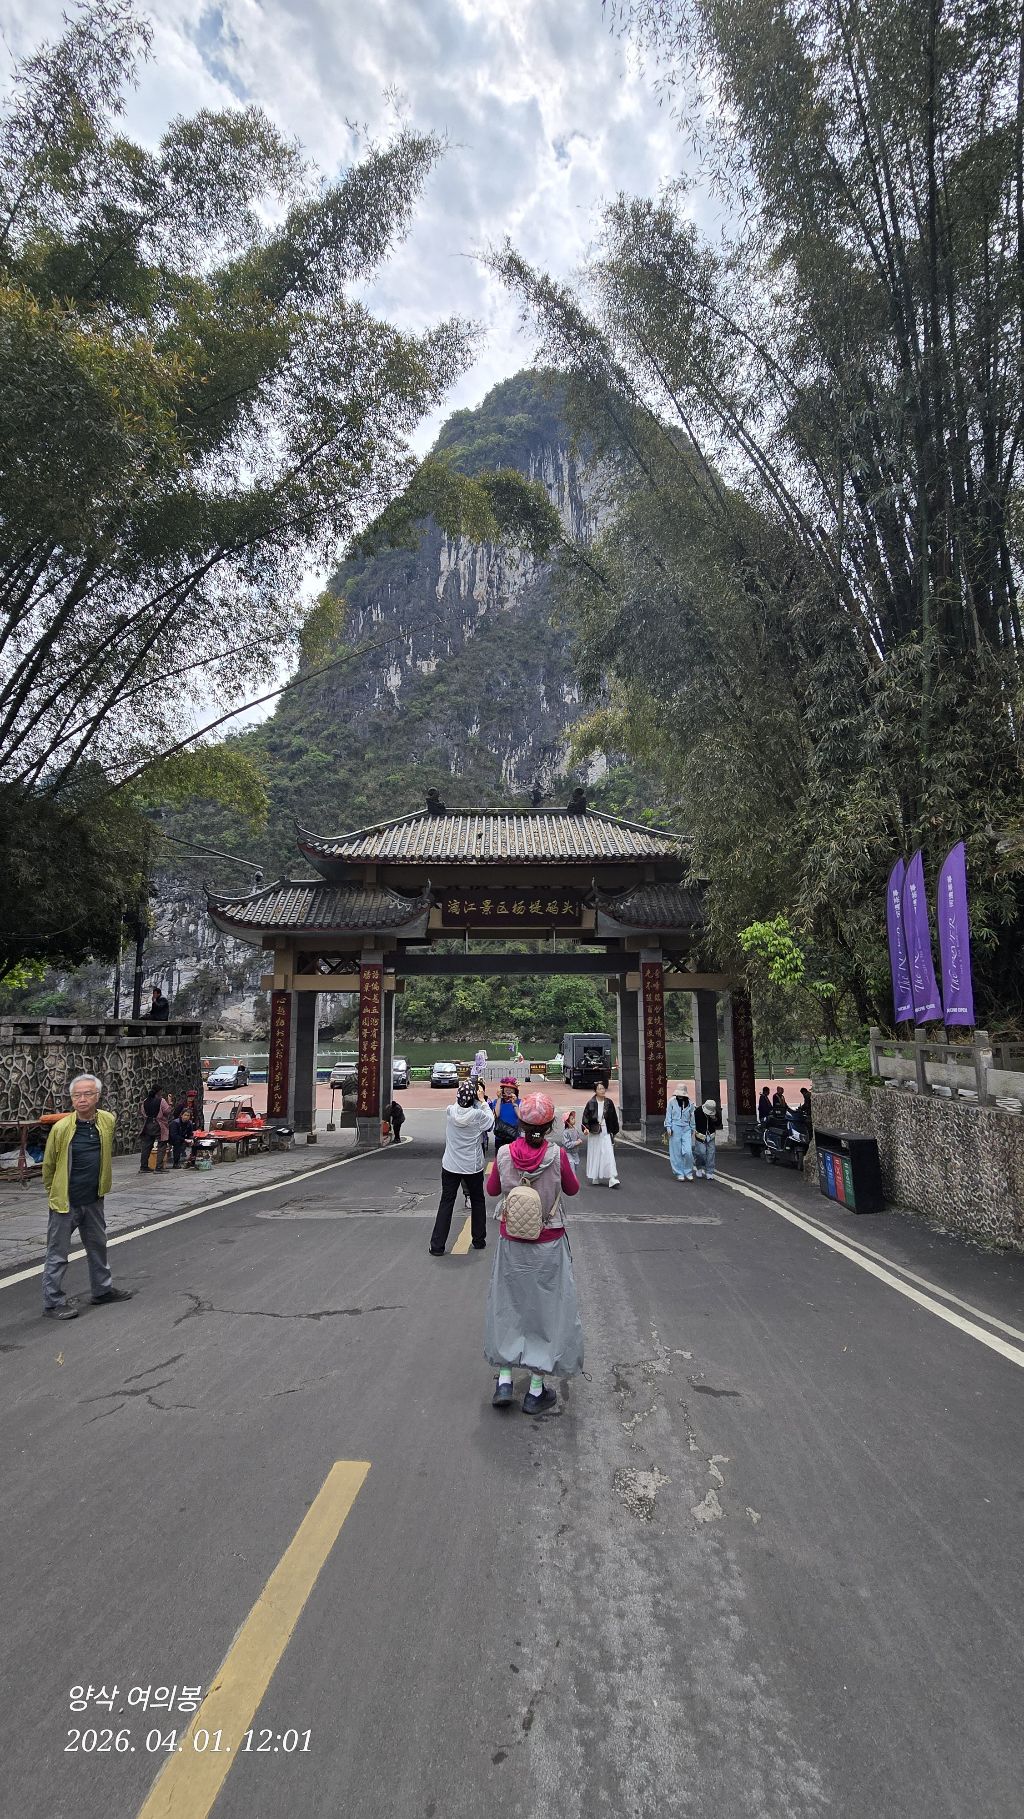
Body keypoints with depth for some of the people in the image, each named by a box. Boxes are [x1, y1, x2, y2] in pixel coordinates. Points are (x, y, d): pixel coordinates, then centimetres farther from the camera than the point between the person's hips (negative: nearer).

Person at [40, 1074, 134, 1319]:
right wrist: (55, 1191, 7)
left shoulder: (108, 1121, -5)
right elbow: (48, 1165, -3)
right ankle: (53, 1302, 17)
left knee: (98, 1246, 19)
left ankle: (103, 1289, 35)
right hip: (65, 1201, -5)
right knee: (58, 1253, 4)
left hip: (93, 1200, 5)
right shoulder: (61, 1128, -18)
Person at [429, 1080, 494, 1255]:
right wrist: (482, 1100, 6)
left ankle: (437, 1246, 8)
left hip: (450, 1166, 1)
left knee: (446, 1203, 9)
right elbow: (490, 1120, 2)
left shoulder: (450, 1111, -11)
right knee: (477, 1201, 19)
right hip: (473, 1167, -1)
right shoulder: (477, 1115, -18)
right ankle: (479, 1240, 28)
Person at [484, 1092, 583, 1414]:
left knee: (508, 1305, 19)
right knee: (547, 1309, 12)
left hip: (511, 1244, 2)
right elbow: (572, 1189, -1)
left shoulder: (504, 1154, -14)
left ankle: (504, 1379, 23)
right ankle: (536, 1390, 20)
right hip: (548, 1245, -1)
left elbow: (492, 1189, 3)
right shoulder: (557, 1155, -19)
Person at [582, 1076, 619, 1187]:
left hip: (606, 1133, 1)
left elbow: (614, 1117, 10)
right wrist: (586, 1128, -19)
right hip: (594, 1133, -1)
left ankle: (612, 1178, -9)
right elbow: (586, 1117, -5)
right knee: (594, 1154, 7)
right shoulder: (591, 1103, -4)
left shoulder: (609, 1103, 3)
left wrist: (615, 1130, 12)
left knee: (609, 1155, -6)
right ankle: (595, 1178, 20)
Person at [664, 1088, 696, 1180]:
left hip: (686, 1129, 1)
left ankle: (688, 1172, 10)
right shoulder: (672, 1101, 0)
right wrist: (668, 1127, -3)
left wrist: (692, 1129, 15)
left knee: (688, 1151, -7)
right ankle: (679, 1174, 11)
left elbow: (691, 1117, 14)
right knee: (676, 1153, 1)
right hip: (675, 1128, -1)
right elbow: (668, 1115, 4)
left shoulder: (689, 1103, 6)